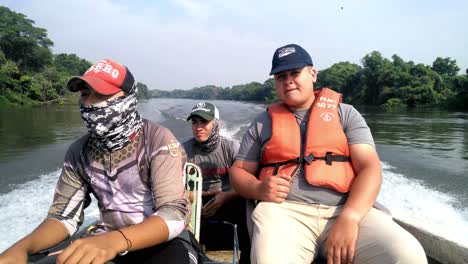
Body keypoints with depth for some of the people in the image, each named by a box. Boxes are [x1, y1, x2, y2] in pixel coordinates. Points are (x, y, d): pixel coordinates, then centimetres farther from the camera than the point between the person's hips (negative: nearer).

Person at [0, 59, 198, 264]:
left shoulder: (159, 140, -17)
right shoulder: (79, 152, 1)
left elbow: (173, 214, -26)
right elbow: (65, 215, 3)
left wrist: (115, 240, -43)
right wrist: (22, 246, -18)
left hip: (161, 240, -4)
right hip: (107, 239, 5)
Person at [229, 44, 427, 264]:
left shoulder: (345, 113, 12)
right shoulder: (263, 122, 15)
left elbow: (370, 167, 1)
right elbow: (239, 171, 15)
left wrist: (349, 218, -16)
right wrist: (259, 189, -9)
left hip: (345, 210, 1)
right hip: (285, 210, 0)